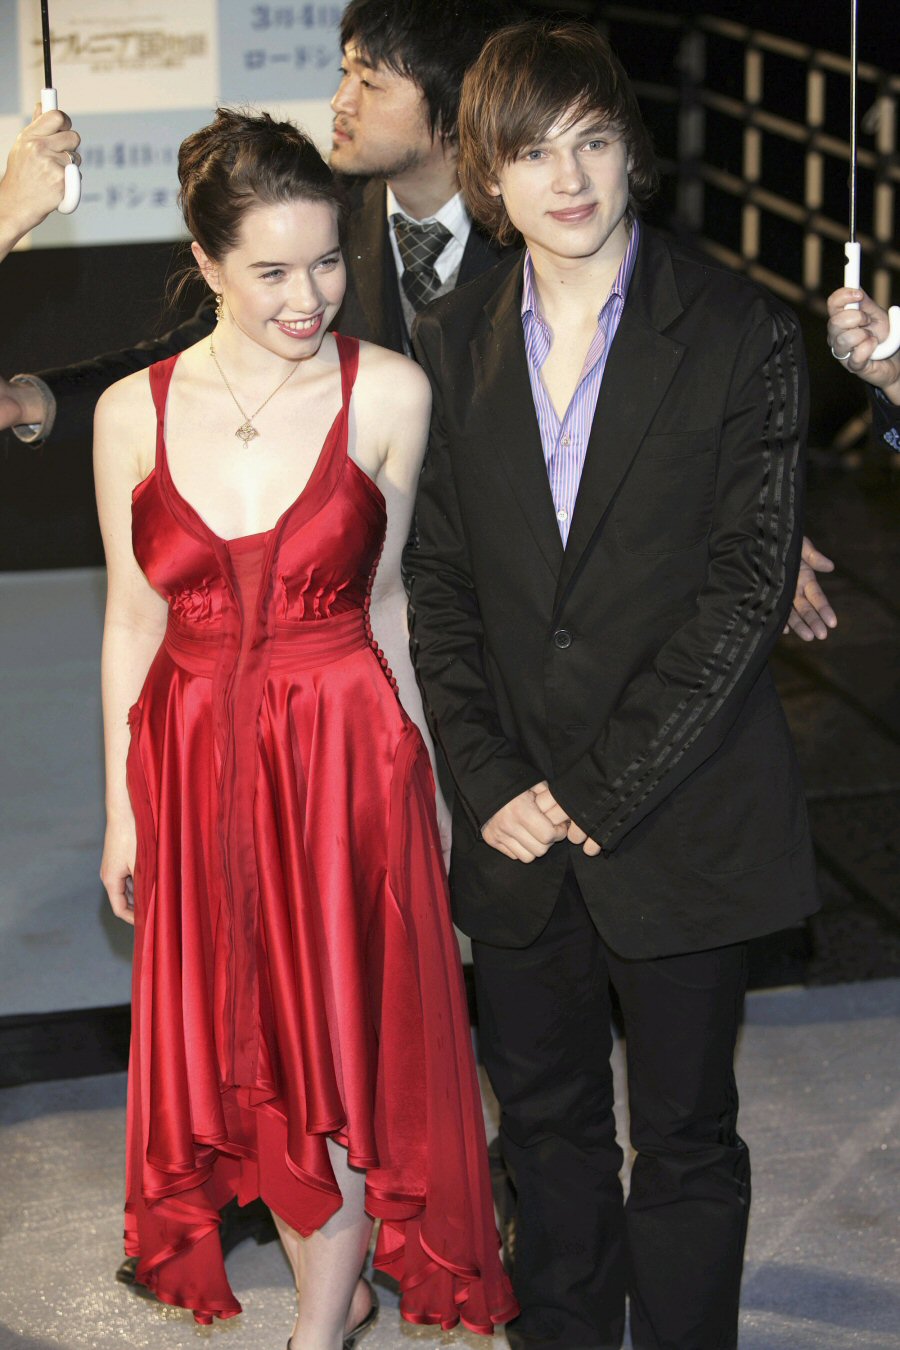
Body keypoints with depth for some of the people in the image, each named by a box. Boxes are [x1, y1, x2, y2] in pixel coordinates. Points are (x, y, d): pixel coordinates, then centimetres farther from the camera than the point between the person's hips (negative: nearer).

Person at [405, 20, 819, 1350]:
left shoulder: (742, 332, -7)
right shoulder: (453, 344, 4)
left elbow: (749, 587, -11)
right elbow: (439, 587, 4)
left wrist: (606, 792, -13)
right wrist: (495, 783, -8)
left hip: (681, 818, -3)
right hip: (519, 821, 3)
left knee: (686, 1134, 10)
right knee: (546, 1117, 17)